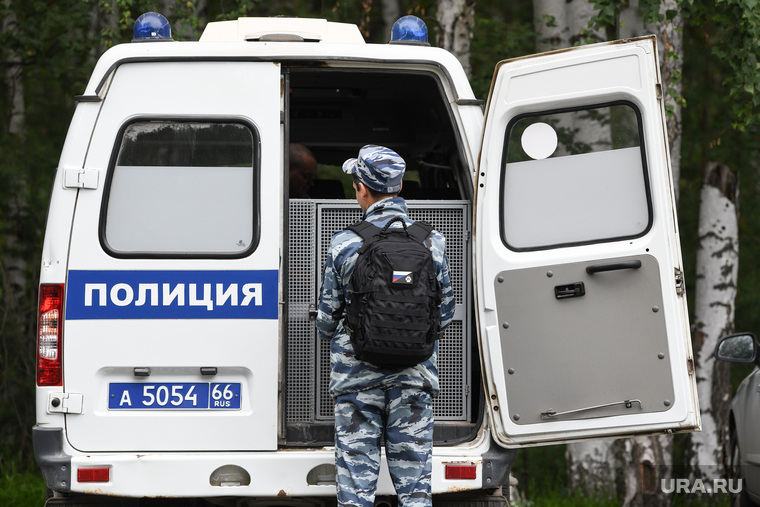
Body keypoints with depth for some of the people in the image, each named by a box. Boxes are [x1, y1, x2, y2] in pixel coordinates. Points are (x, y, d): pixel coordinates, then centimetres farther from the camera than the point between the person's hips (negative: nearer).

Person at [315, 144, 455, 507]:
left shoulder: (345, 244, -7)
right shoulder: (431, 242, -2)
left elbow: (327, 317, 1)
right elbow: (444, 312, 9)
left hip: (357, 374, -2)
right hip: (415, 375, 2)